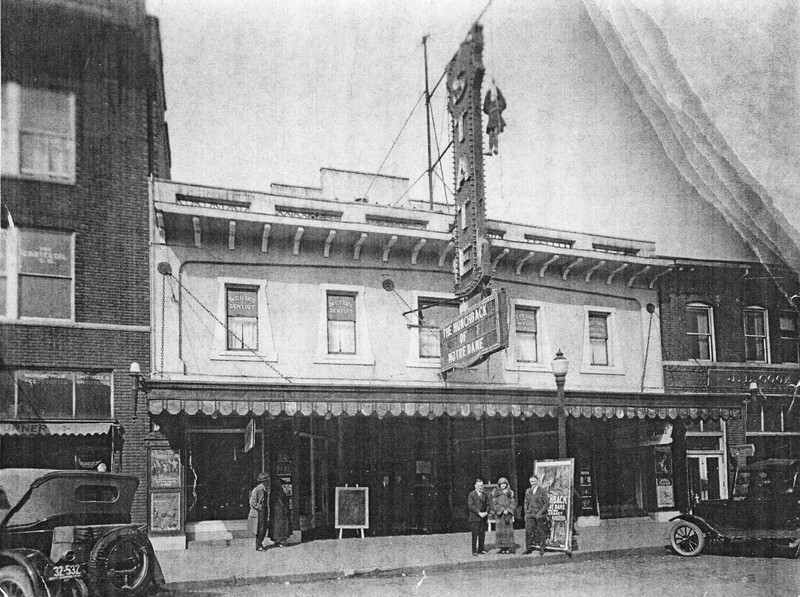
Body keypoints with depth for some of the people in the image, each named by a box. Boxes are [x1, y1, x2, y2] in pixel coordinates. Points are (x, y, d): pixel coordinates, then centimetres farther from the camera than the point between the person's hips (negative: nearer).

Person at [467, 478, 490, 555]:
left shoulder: (485, 495, 14)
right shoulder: (471, 495, -4)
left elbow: (488, 505, 13)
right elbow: (470, 506, -11)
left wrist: (486, 512, -7)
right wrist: (479, 513, -17)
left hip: (483, 517, 5)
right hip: (474, 517, -5)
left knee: (482, 534, 4)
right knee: (475, 534, -6)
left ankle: (481, 549, 13)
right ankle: (474, 551, -2)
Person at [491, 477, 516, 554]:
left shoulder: (510, 492, 9)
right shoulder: (495, 493, 4)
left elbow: (513, 503, 6)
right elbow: (494, 504, 0)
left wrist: (507, 510, -8)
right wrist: (502, 510, -9)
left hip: (508, 513, 1)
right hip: (499, 514, -1)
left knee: (508, 530, -3)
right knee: (500, 530, -5)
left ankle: (507, 548, 0)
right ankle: (501, 548, -2)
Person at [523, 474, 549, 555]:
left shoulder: (543, 491, -3)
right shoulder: (528, 491, 12)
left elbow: (547, 503, -5)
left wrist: (540, 512, -12)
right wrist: (526, 513, 9)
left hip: (540, 515, -4)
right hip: (530, 515, 4)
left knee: (541, 533, 2)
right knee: (528, 531, -2)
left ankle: (542, 549, 12)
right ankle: (528, 548, 7)